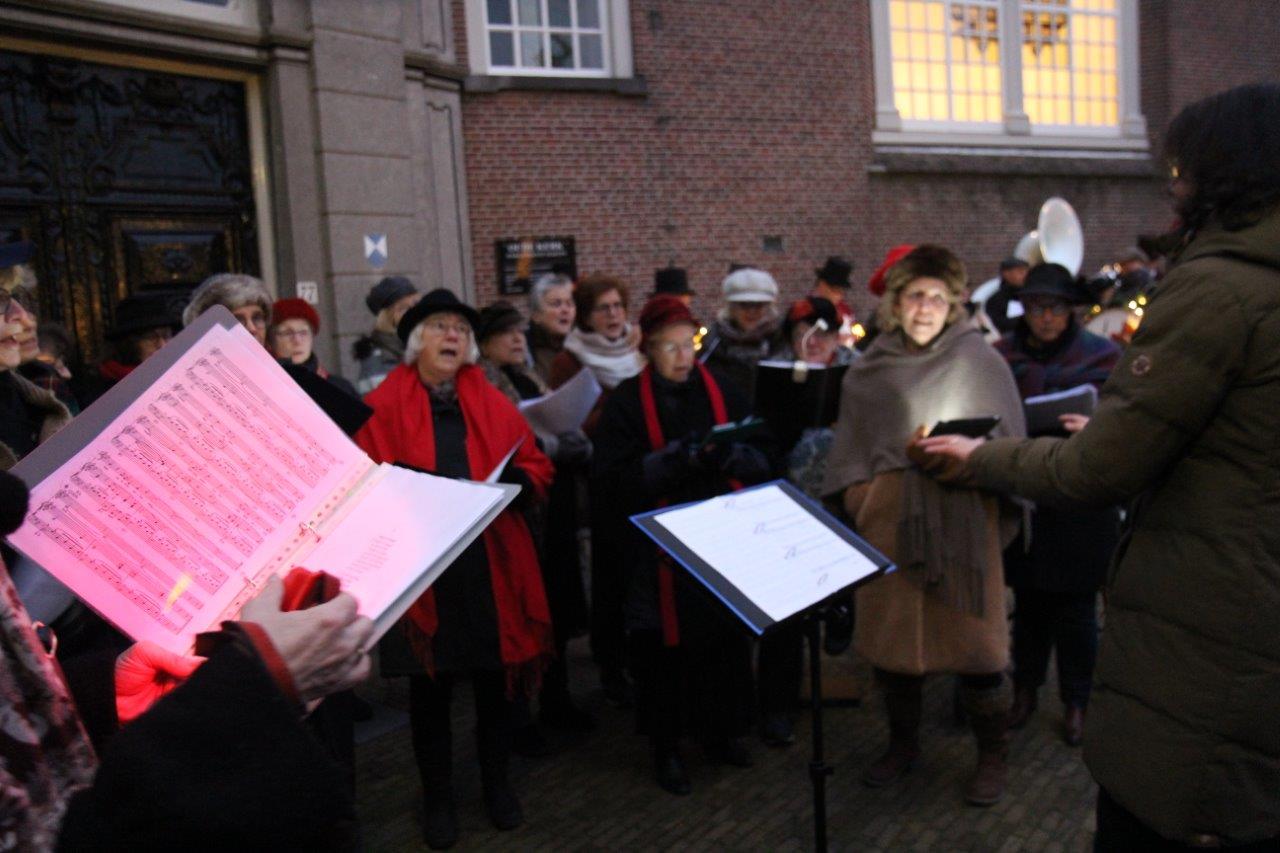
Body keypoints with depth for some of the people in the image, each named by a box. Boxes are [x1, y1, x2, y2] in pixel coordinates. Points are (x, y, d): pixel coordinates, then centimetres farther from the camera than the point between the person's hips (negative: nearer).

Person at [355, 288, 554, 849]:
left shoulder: (493, 402, 10)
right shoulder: (384, 405, 0)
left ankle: (497, 783, 33)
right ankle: (438, 797, 27)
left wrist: (516, 480, -11)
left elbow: (537, 467, 9)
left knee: (495, 679, 13)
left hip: (492, 565, 3)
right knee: (430, 688, 10)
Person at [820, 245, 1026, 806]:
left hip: (964, 517, -3)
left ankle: (991, 756, 22)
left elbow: (1009, 441, 4)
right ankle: (902, 743, 30)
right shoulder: (869, 370, 9)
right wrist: (858, 498, 2)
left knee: (973, 636, 1)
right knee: (892, 632, 10)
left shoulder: (978, 359, 0)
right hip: (890, 517, 3)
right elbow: (850, 451, 13)